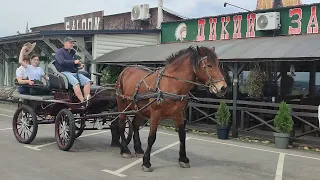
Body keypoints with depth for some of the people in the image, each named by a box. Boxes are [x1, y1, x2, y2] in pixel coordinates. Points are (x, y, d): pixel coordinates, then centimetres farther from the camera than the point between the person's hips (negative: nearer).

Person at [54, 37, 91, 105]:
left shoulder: (72, 52, 26)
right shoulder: (59, 51, 3)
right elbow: (61, 62, -15)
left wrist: (79, 65, 6)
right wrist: (74, 62, -14)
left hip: (74, 72, 7)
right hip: (64, 72, -7)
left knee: (87, 81, -16)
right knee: (76, 82, -35)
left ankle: (87, 99, -26)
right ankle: (82, 101, -37)